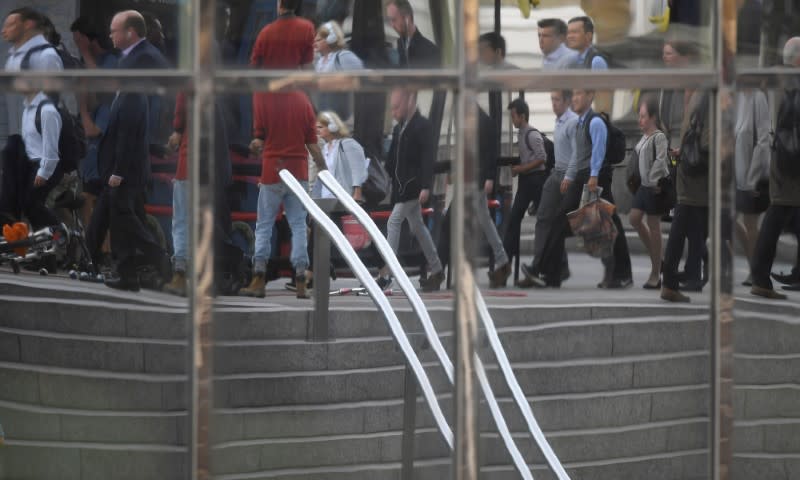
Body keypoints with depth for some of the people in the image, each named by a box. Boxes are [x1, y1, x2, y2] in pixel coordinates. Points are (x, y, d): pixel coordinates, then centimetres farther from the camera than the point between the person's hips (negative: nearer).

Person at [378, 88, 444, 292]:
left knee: (394, 222, -15)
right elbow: (392, 159, 19)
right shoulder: (398, 129, 14)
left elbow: (428, 158, -17)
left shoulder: (423, 126, -11)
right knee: (417, 227, 14)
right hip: (401, 186, 9)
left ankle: (385, 274, -16)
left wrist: (425, 187, -23)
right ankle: (436, 271, 24)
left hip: (414, 185, -9)